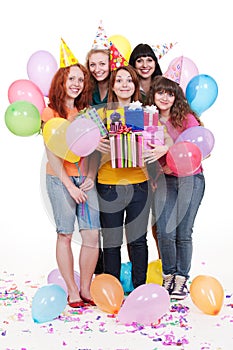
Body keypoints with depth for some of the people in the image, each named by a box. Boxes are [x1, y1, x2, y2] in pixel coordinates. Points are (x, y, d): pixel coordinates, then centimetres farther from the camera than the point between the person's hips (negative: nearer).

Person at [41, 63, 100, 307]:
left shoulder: (87, 113, 14)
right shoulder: (51, 112, 1)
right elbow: (51, 154, -5)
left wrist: (91, 177, -4)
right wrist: (70, 185, -11)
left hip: (85, 179, 4)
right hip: (60, 178, -4)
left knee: (92, 234, -4)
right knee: (65, 235, -2)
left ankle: (85, 289, 9)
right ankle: (72, 291, 8)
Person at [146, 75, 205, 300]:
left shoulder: (187, 118, -5)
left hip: (190, 179, -2)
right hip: (164, 180, 2)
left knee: (183, 232, -3)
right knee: (165, 232, -6)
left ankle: (181, 278, 12)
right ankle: (168, 276, 13)